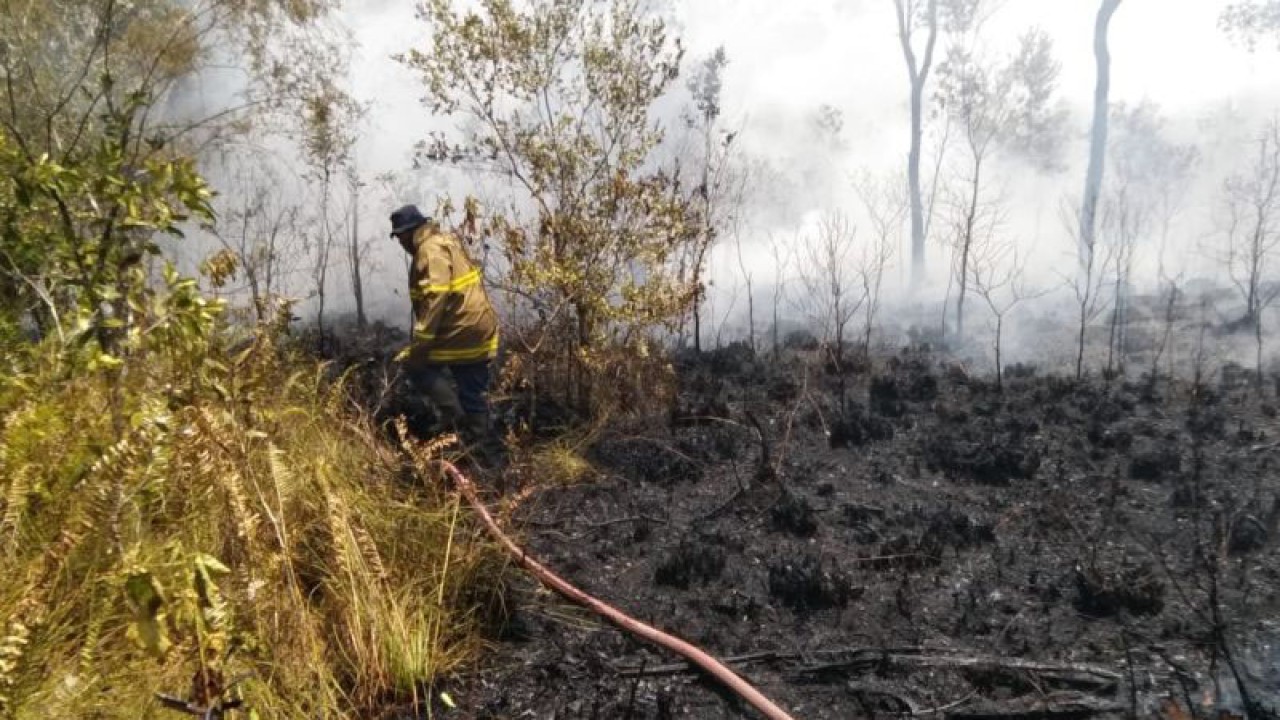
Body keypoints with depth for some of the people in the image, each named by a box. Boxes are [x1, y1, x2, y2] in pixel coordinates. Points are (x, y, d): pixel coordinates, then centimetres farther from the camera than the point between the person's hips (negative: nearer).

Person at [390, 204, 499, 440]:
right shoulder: (443, 241, 17)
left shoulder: (432, 250, -15)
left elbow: (435, 299, -25)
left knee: (416, 365, 3)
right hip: (479, 328, 10)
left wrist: (419, 345, -25)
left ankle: (453, 414, 0)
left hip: (463, 329, -10)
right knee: (474, 392, 13)